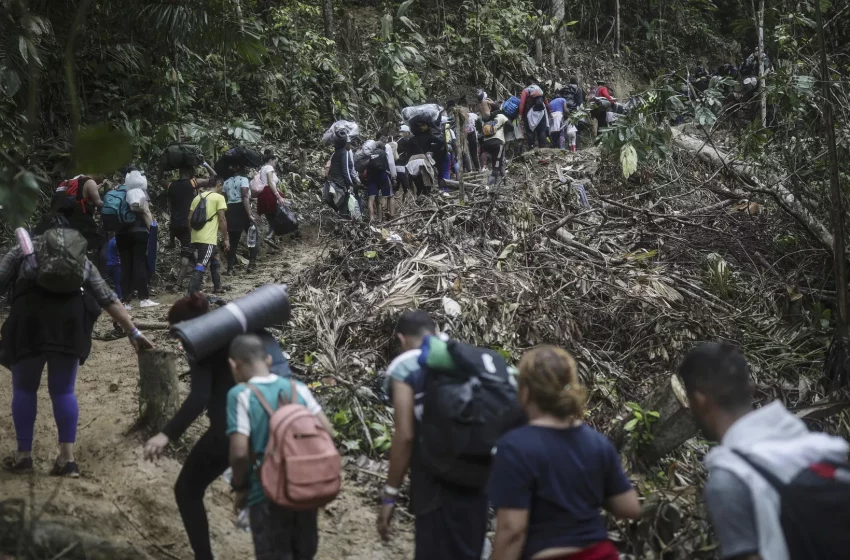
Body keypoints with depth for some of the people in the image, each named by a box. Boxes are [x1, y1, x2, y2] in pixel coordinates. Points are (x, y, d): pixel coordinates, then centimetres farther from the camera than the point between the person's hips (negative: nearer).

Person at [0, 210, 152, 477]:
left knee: (24, 388, 16)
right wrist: (133, 332, 28)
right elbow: (108, 299, 26)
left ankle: (24, 455, 19)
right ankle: (68, 458, 10)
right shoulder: (82, 260, 30)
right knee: (63, 390, 14)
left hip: (30, 314, -1)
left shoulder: (24, 249, 26)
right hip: (70, 315, 2)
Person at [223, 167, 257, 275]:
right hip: (241, 210, -6)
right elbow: (245, 197, -16)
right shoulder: (243, 179, -4)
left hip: (230, 211, 6)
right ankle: (252, 264, -2)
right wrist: (250, 215, -21)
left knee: (233, 241, 10)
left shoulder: (226, 182, 15)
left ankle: (230, 268, 5)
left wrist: (227, 217, 15)